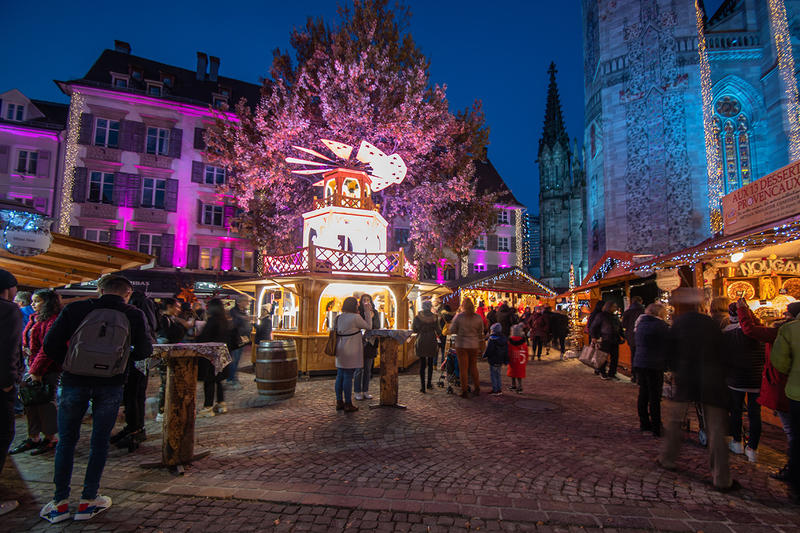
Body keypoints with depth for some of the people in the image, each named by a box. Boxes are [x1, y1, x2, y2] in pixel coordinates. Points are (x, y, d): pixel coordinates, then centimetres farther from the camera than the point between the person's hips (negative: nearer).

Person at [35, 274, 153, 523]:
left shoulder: (75, 309, 1)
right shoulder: (134, 315, -1)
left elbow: (51, 344, -1)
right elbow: (144, 351, 2)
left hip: (74, 381, 1)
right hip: (110, 384, -1)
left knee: (66, 440, 16)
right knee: (100, 441, 12)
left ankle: (60, 502, 20)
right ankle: (88, 501, 19)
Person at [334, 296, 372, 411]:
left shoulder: (339, 317, 9)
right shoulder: (355, 317, -13)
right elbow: (369, 326, -3)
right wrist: (367, 313, 4)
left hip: (340, 351, 8)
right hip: (350, 352, -8)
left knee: (340, 376, 11)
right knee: (348, 377, -3)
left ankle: (339, 402, 19)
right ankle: (348, 404, 4)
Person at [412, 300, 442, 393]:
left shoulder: (417, 317, -7)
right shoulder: (434, 317, -5)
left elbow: (414, 330, -3)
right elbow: (438, 330, -1)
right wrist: (439, 335, 20)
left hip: (421, 342, -1)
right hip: (432, 342, 1)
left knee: (422, 364, 3)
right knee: (430, 364, 16)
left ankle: (422, 386, -1)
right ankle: (429, 383, 25)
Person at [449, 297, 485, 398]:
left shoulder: (458, 316, -11)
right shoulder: (478, 317, -2)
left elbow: (452, 330, -5)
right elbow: (481, 332, 6)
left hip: (461, 345, -3)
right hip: (474, 345, 3)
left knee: (463, 368, 5)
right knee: (473, 367, 18)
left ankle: (465, 391, 10)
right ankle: (477, 388, 26)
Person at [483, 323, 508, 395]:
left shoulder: (492, 339, -18)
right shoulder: (504, 339, 6)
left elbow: (488, 350, -19)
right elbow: (506, 351, 12)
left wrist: (485, 356, -2)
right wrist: (506, 360, 18)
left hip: (493, 361, -7)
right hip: (501, 361, 8)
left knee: (493, 375, 1)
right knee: (498, 375, 17)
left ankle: (495, 390, 3)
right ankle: (499, 390, 21)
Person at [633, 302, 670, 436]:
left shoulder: (640, 324, 10)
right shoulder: (661, 325, -12)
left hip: (639, 363, 7)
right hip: (654, 365, -7)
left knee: (643, 394, 14)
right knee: (655, 397, 0)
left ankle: (644, 424, 23)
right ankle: (656, 428, 7)